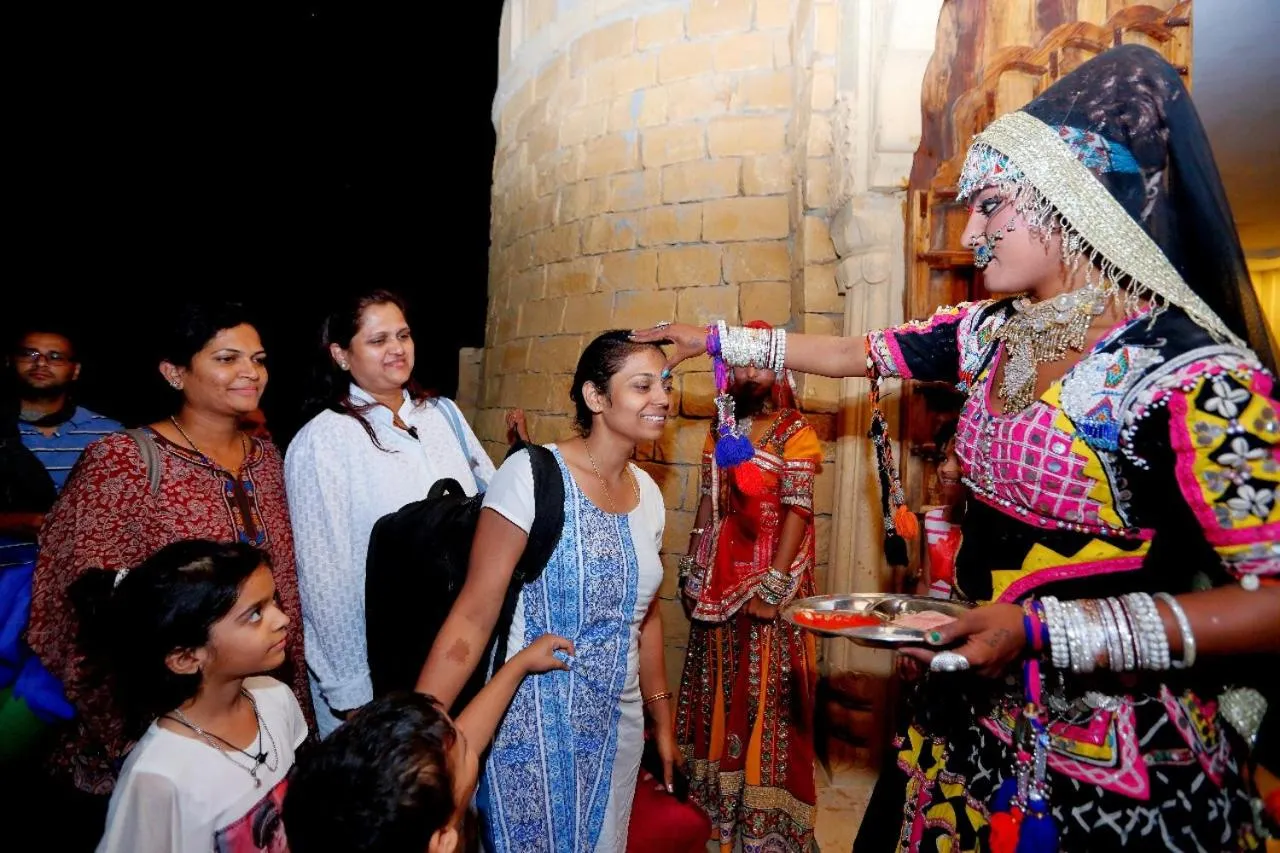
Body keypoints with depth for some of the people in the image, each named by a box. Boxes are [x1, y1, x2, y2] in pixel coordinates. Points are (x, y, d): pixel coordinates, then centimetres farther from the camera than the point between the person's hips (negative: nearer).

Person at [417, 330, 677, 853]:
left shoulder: (648, 493, 1)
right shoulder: (532, 475, -18)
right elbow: (473, 616, -18)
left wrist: (662, 721, 17)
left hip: (617, 727, 6)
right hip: (533, 728, -6)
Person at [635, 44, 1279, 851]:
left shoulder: (1196, 373, -21)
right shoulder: (994, 333, 0)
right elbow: (852, 353, 10)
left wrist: (1047, 630, -28)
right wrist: (712, 339, 15)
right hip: (978, 706, 7)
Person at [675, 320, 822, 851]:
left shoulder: (796, 434, -6)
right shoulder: (722, 430, 11)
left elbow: (797, 510, -13)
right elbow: (708, 502, 12)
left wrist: (773, 585, -19)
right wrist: (692, 570, 8)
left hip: (768, 579, -5)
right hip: (719, 579, 6)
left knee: (766, 690, 0)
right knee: (719, 686, 14)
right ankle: (714, 799, 29)